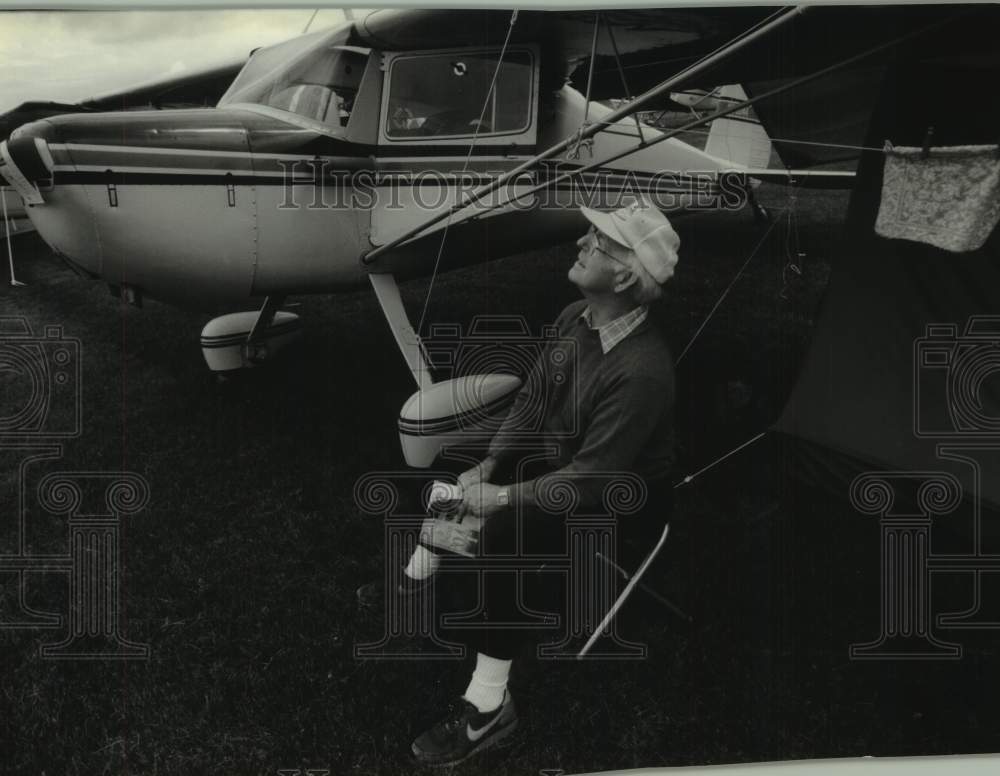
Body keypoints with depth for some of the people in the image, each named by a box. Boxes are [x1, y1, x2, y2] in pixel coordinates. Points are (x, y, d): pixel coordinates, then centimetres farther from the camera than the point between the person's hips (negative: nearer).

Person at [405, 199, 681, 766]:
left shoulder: (642, 369, -34)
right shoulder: (575, 318, -8)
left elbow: (590, 479, -32)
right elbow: (532, 399, 4)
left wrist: (500, 498, -27)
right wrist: (485, 470, -5)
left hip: (617, 501, -9)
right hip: (557, 460, 9)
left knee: (503, 534, -30)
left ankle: (489, 707, -18)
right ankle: (415, 589, 27)